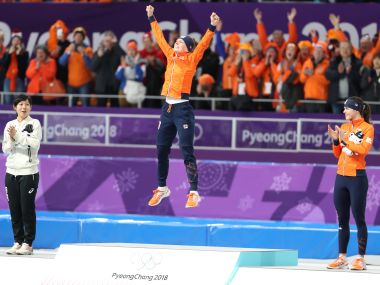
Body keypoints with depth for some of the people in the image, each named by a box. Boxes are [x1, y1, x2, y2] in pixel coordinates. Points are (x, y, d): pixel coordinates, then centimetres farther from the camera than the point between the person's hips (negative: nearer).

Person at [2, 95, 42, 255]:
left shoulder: (34, 124, 0)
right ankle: (18, 242, 10)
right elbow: (6, 150, 5)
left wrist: (17, 136, -19)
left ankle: (28, 244, 1)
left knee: (27, 209, -3)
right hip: (11, 172, 4)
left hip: (28, 172, -4)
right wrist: (11, 139, -14)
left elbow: (35, 144, -14)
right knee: (14, 209, 4)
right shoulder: (9, 125, 9)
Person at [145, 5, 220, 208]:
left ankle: (194, 193, -8)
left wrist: (212, 27, -27)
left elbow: (203, 44, -14)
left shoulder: (191, 59, -2)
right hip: (167, 108, 7)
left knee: (186, 151, -9)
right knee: (161, 150, 12)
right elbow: (160, 38, 23)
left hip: (182, 109, -7)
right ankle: (162, 188, 26)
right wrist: (151, 18, 28)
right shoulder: (171, 56, 13)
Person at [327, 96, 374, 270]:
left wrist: (345, 140, -19)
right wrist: (335, 140, 0)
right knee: (342, 220, 8)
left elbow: (363, 149, -18)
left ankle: (360, 259, -3)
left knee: (359, 219, -5)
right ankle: (342, 258, 13)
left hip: (357, 178, -7)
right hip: (341, 177, 7)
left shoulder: (367, 128, -5)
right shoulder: (344, 127, 13)